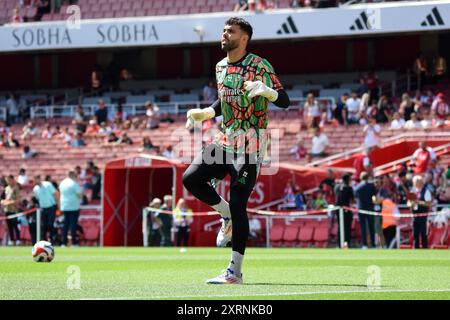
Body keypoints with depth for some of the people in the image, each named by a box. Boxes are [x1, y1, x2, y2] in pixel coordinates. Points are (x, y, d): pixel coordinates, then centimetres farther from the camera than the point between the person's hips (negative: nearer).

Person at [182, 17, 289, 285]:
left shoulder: (259, 66, -10)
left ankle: (235, 272, -6)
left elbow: (285, 101, -16)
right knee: (191, 178, -7)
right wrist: (206, 113, 13)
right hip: (225, 141, 7)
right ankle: (228, 218, 15)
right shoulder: (221, 67, 13)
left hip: (250, 144, -7)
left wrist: (267, 91, -36)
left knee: (238, 205, -10)